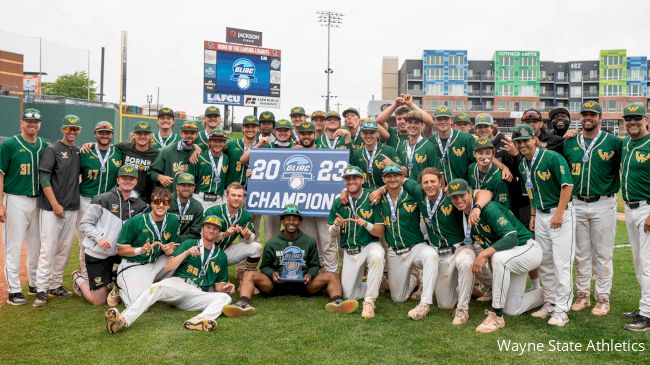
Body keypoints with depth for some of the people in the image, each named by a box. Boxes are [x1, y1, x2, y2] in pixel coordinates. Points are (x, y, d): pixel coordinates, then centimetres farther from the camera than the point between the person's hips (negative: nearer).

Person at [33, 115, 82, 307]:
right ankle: (41, 290, -1)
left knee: (64, 249, 10)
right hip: (51, 208, -6)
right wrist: (55, 204, -15)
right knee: (48, 249, -6)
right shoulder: (52, 149, -4)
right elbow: (44, 178, -11)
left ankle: (56, 285, 21)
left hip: (72, 208, 6)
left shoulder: (79, 152, 12)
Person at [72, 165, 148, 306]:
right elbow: (84, 223, -7)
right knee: (99, 301, -1)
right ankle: (79, 278, 31)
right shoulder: (103, 199, -10)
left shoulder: (140, 205, 2)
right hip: (96, 253, -4)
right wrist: (99, 237, -22)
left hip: (119, 252, 4)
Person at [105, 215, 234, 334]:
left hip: (198, 295, 2)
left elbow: (218, 284, 22)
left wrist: (224, 287, -2)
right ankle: (123, 320, -53)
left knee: (225, 297, -26)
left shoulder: (221, 256, 19)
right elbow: (168, 267, 4)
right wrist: (187, 252, -9)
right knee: (158, 287, -34)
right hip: (178, 284, -1)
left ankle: (200, 320, -56)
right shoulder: (189, 244, 13)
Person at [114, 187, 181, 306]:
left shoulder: (173, 221, -1)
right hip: (133, 266, -5)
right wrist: (140, 250, -26)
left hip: (157, 263, 5)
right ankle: (120, 288, 11)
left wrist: (171, 249, -16)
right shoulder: (134, 222, -13)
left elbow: (174, 245, 9)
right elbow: (120, 250, -8)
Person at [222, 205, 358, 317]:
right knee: (249, 274, -24)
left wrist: (310, 274, -9)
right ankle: (243, 304, -50)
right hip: (277, 283, 0)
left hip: (303, 283, 0)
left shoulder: (309, 241, 13)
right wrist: (272, 273, -10)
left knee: (333, 276, -22)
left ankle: (336, 302, -49)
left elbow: (314, 265, 14)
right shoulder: (272, 243, 12)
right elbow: (265, 266, 13)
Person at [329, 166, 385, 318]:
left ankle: (369, 301, -28)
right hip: (349, 252, 4)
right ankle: (377, 284, 29)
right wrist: (336, 226, -18)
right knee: (348, 295, 1)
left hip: (370, 245, -3)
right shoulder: (338, 203, 2)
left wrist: (366, 224, -27)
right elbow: (333, 235, 5)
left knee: (377, 256, -39)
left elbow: (380, 231, -8)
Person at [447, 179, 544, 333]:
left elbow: (512, 238, -34)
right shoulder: (464, 217, 0)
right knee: (512, 310, 6)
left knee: (499, 258, -40)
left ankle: (496, 316, -27)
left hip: (528, 249, -8)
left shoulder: (489, 209, -24)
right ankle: (545, 294, 34)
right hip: (512, 258, 8)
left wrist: (485, 254, -42)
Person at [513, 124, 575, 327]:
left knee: (562, 263, -6)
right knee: (544, 262, 12)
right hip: (540, 215, 8)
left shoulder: (552, 158, -15)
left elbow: (567, 185, -18)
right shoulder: (523, 165, 8)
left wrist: (558, 213, -20)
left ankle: (561, 309, -1)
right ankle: (550, 302, 24)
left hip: (561, 213, -7)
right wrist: (533, 215, 14)